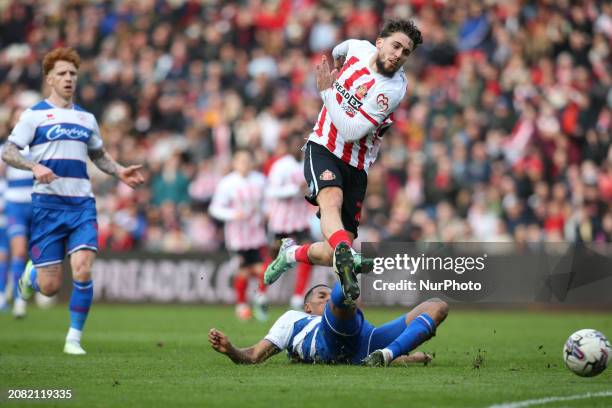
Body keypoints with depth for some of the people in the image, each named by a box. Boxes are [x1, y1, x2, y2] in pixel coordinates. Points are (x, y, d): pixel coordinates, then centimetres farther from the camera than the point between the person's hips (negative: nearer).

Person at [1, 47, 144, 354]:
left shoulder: (86, 118, 17)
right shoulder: (34, 115, 2)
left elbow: (98, 155, 30)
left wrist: (120, 172, 12)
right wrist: (35, 166, -21)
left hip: (82, 204, 3)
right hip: (47, 203, -3)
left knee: (82, 269, -17)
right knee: (50, 286, -4)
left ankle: (74, 338, -3)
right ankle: (30, 275, 34)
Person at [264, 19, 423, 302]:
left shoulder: (393, 88, -16)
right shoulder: (360, 48, -3)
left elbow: (351, 132, -22)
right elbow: (342, 49, 26)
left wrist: (326, 91, -20)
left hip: (355, 166, -1)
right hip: (323, 148, 1)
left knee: (334, 255, -6)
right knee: (332, 197, -34)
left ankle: (292, 253, 24)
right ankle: (346, 255, -60)